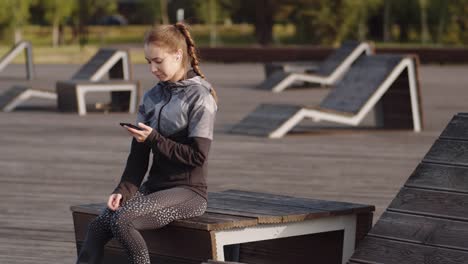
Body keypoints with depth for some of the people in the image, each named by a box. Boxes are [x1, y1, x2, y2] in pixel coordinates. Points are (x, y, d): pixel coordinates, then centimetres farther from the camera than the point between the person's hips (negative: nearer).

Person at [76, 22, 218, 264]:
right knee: (97, 226, -17)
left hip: (188, 192, -7)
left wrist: (154, 139, -15)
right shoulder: (152, 98, 13)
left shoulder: (199, 97, -7)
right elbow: (139, 154, 9)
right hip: (154, 187, 7)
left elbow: (197, 155, -13)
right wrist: (123, 190, -5)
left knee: (122, 220, -29)